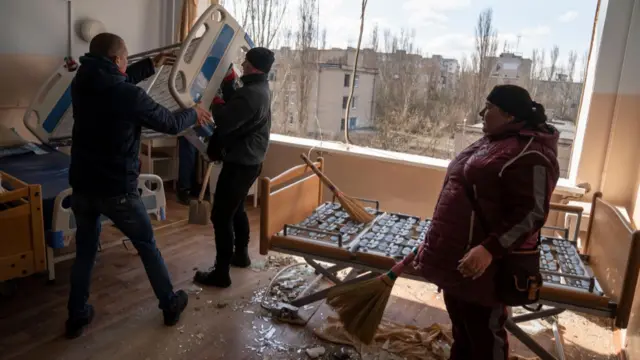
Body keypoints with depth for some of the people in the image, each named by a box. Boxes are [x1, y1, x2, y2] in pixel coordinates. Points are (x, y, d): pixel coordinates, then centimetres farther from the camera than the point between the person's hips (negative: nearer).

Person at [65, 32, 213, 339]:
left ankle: (77, 317, 27)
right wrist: (194, 113, 13)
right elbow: (170, 124, -7)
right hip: (117, 190, -5)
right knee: (148, 247, 12)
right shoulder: (130, 96, -19)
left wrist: (152, 65, 31)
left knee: (84, 251, 19)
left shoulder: (81, 84, 1)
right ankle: (170, 306, 25)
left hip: (82, 186, 6)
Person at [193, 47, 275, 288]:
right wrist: (229, 79, 9)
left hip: (239, 164, -10)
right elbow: (234, 105, 17)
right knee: (236, 210, 24)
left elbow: (224, 122, -24)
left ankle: (221, 273, 3)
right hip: (249, 161, 10)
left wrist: (215, 101, -6)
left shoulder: (251, 94, -25)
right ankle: (241, 255, 38)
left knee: (221, 216, -4)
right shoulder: (259, 88, 8)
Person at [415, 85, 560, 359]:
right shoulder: (490, 142, 13)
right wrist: (436, 239, 22)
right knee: (460, 324, 23)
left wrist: (489, 249, -31)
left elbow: (531, 213, -24)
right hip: (456, 255, 9)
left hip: (482, 263, -9)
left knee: (484, 332, 7)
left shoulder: (529, 153, -19)